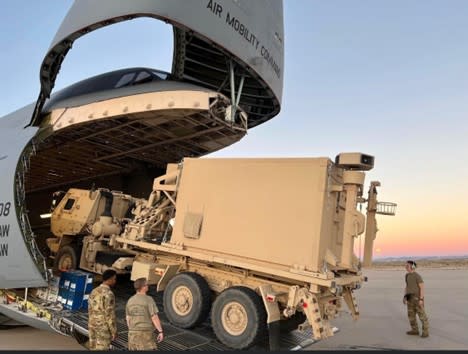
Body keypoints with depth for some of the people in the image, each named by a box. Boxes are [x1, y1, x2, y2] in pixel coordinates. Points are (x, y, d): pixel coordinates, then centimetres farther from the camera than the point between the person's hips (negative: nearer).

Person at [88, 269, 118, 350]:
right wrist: (114, 331, -13)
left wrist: (92, 328, 22)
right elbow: (110, 314, -20)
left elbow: (91, 311, 13)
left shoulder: (94, 292, 7)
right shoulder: (109, 294, -20)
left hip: (93, 326, 8)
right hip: (104, 328, -8)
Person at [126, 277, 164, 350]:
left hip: (133, 333, 6)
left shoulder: (130, 301, 3)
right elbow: (154, 318, -18)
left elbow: (128, 319, 9)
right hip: (146, 334, -6)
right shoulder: (149, 300, -16)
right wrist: (160, 332, -11)